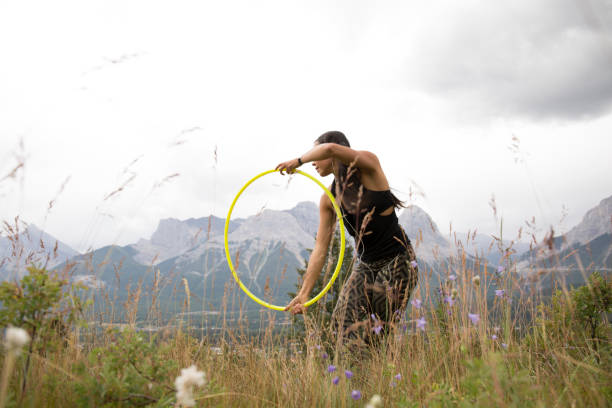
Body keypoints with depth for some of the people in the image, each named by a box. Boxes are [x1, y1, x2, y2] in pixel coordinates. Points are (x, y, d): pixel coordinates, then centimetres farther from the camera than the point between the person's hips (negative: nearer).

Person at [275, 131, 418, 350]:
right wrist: (304, 292, -5)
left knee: (376, 335, -6)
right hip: (366, 264, 5)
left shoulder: (369, 166, -12)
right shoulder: (328, 199, 3)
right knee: (344, 322, -8)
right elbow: (320, 248, 0)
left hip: (398, 262, -5)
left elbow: (331, 149, -33)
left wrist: (299, 160, -14)